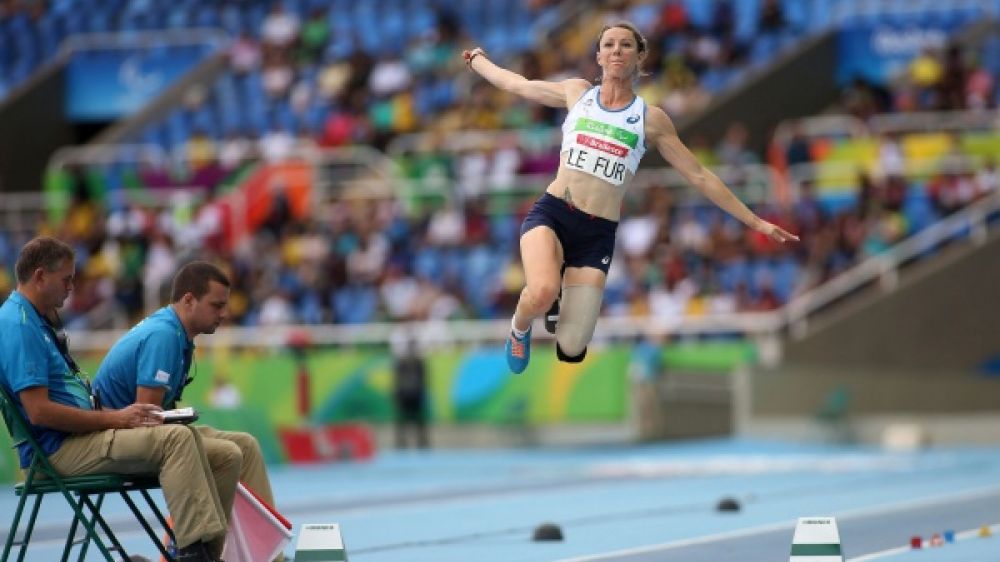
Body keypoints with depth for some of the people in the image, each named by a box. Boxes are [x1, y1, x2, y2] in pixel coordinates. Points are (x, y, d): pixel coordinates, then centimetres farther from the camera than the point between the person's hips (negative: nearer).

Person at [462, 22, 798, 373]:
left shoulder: (651, 119, 6)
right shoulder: (577, 93, 8)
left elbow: (700, 176, 10)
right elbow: (513, 83, 23)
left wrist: (756, 223, 9)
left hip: (597, 233, 1)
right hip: (551, 213, -1)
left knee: (571, 348, -8)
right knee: (542, 294, -34)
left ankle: (556, 306, 30)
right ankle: (520, 328, 4)